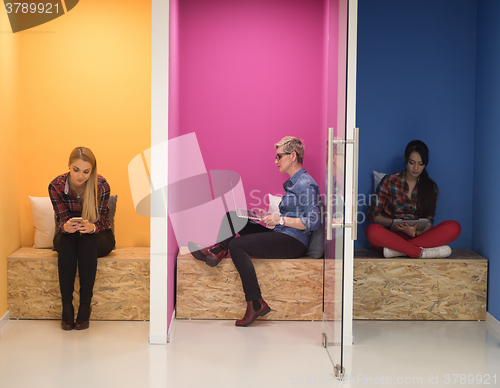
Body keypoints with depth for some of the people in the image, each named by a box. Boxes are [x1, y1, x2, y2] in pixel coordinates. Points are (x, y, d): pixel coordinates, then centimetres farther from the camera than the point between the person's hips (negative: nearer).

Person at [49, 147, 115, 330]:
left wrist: (91, 227, -43)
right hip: (68, 236, 1)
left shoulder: (102, 186, -19)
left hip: (99, 236, -1)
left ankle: (85, 306, -33)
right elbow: (62, 219, -15)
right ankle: (66, 305, -34)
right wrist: (66, 226, -41)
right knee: (66, 240, -34)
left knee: (87, 240, -35)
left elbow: (99, 221, -18)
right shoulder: (56, 186, -15)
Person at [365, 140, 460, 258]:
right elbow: (373, 214, 3)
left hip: (418, 235, 3)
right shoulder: (389, 181, 4)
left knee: (454, 227, -25)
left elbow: (429, 221, 4)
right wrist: (392, 223, -17)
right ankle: (422, 252, -33)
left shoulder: (431, 187, 11)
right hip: (391, 234, -2)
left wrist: (415, 232, -19)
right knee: (372, 230, -37)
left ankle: (397, 250, -34)